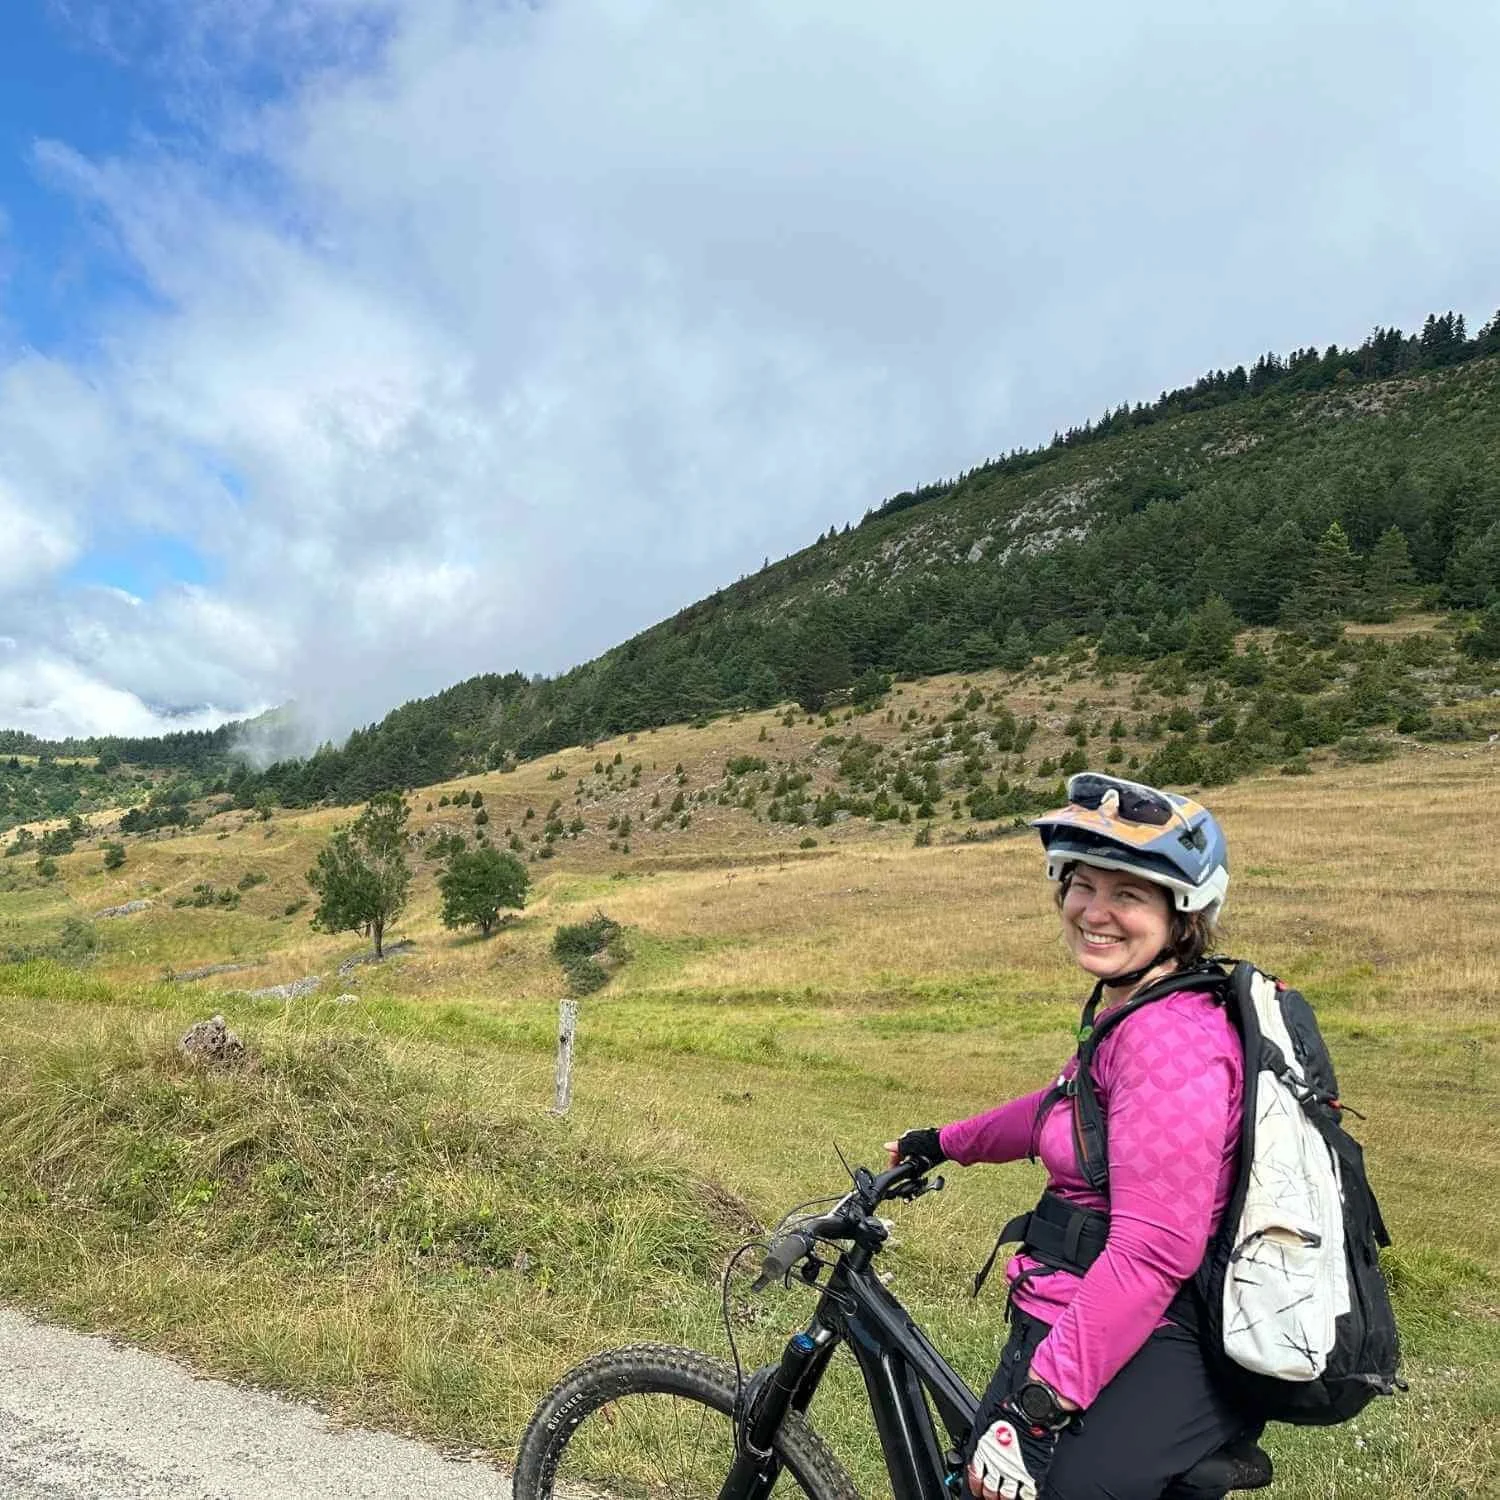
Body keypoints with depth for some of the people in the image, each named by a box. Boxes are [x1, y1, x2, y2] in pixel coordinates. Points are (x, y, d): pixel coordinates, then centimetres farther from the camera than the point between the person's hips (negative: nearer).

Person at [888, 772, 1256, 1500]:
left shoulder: (1171, 1037, -23)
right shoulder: (1123, 1010, 8)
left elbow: (1151, 1255, -27)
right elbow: (1066, 1112, 27)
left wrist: (1038, 1402, -26)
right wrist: (945, 1143, 36)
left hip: (1143, 1361, -10)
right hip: (1078, 1329, 10)